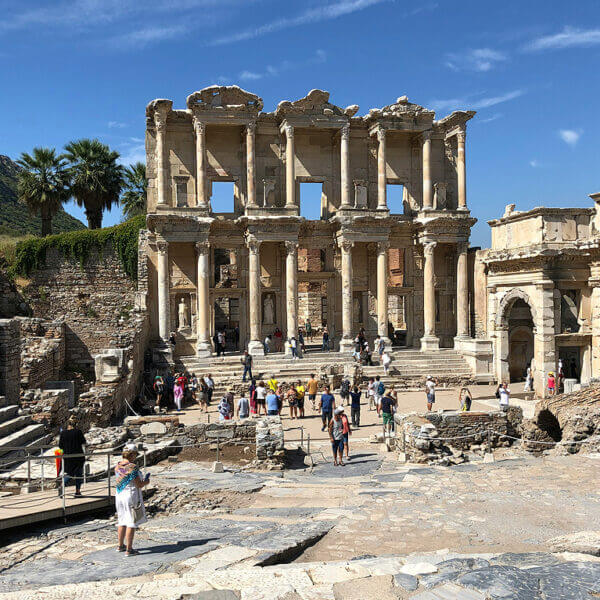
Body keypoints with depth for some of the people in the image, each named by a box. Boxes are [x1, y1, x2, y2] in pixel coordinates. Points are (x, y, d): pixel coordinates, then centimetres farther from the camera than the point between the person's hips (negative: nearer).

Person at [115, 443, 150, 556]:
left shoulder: (118, 466, 3)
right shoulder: (133, 467, -21)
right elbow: (139, 485, -18)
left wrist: (141, 481, 16)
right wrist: (146, 482, 3)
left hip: (119, 495, 8)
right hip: (131, 496, -8)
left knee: (122, 521, 19)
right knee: (132, 523, 1)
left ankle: (120, 545, 31)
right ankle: (129, 550, 5)